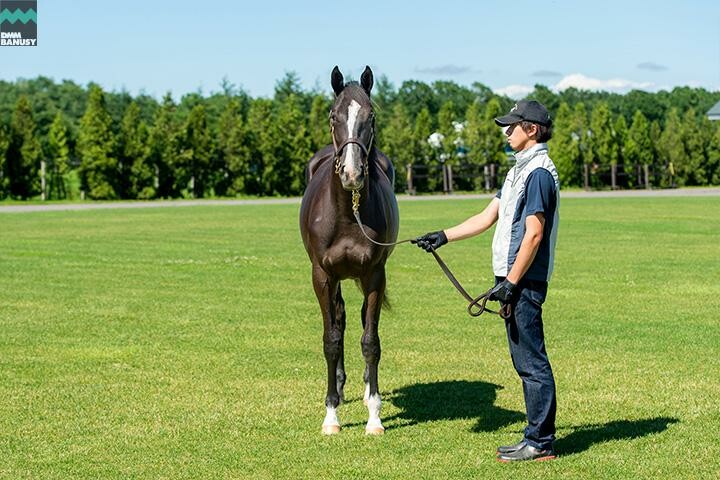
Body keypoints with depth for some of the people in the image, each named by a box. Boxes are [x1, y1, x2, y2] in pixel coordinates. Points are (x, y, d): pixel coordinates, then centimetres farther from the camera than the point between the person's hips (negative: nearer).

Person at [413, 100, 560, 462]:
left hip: (525, 282, -11)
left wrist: (511, 282, -21)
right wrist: (443, 237, 15)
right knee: (525, 362, 13)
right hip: (512, 279, 11)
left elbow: (534, 235, -20)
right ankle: (537, 436, 20)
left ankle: (540, 443, -1)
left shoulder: (539, 173, -14)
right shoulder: (519, 170, 18)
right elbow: (487, 218, 21)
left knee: (532, 362, -6)